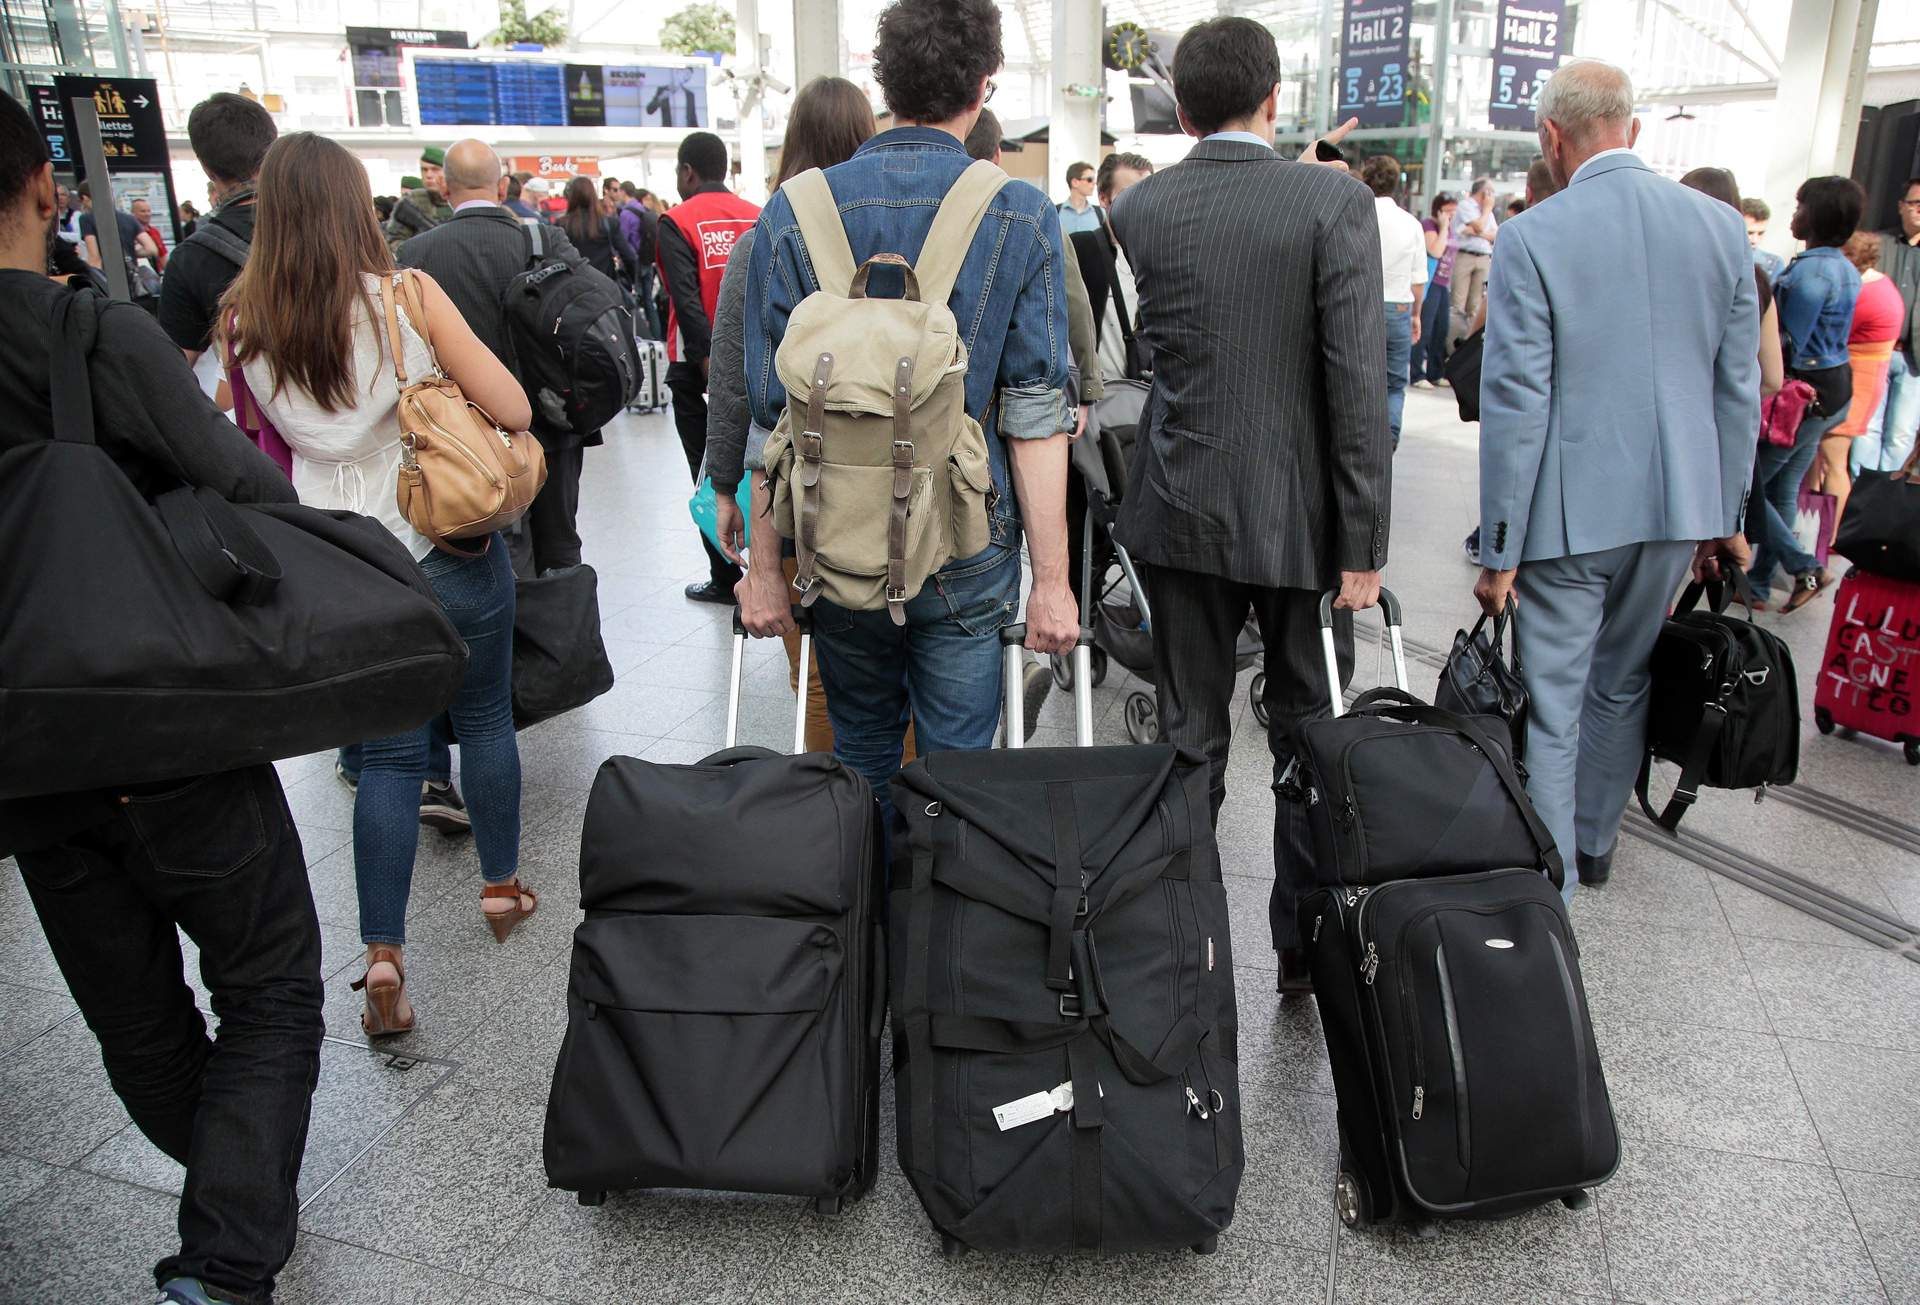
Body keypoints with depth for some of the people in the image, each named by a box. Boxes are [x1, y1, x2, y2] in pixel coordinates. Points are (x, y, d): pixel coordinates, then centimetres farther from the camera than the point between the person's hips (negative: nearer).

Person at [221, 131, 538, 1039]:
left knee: (390, 751, 11)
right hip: (450, 549, -2)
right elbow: (513, 410, -13)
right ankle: (502, 887, 33)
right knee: (485, 717, 17)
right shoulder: (409, 296, -12)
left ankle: (382, 957, 8)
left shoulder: (244, 322, -3)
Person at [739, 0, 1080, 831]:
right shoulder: (1021, 218, -5)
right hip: (967, 555, -2)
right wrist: (1051, 577, -4)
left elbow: (774, 414, -2)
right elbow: (1033, 416, -8)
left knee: (862, 748, 20)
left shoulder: (794, 215, -1)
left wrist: (765, 568, 4)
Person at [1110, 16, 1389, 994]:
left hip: (1181, 510, 2)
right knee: (1310, 740, 13)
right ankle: (1306, 947, 25)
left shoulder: (1138, 209, 0)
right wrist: (1363, 542, -9)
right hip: (1298, 517, -2)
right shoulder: (1335, 201, -9)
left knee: (1189, 738, 11)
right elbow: (1357, 381, -14)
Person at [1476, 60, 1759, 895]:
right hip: (1678, 507, 5)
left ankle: (1550, 882, 13)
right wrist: (1727, 515, 16)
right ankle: (1593, 843, 38)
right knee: (1623, 685, 20)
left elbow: (1515, 403, -14)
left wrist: (1498, 550, -9)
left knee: (1553, 704, 5)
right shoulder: (1721, 226, 3)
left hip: (1569, 512, -5)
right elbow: (1739, 386, 7)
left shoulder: (1531, 239, -12)